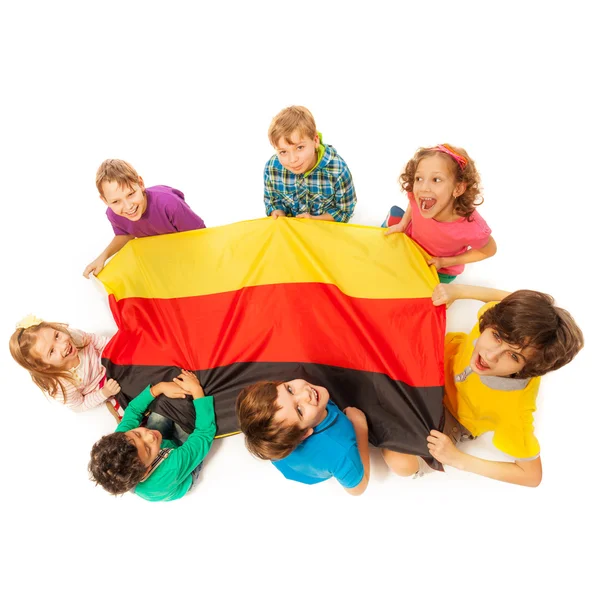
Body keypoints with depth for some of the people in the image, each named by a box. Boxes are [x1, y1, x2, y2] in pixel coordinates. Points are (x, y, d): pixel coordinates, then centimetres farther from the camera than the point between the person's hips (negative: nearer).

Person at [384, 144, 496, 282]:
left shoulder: (473, 229, -44)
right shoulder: (417, 192, -34)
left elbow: (489, 250, -18)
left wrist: (444, 262, -20)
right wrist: (402, 224, -13)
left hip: (441, 270, -3)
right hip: (412, 240, 3)